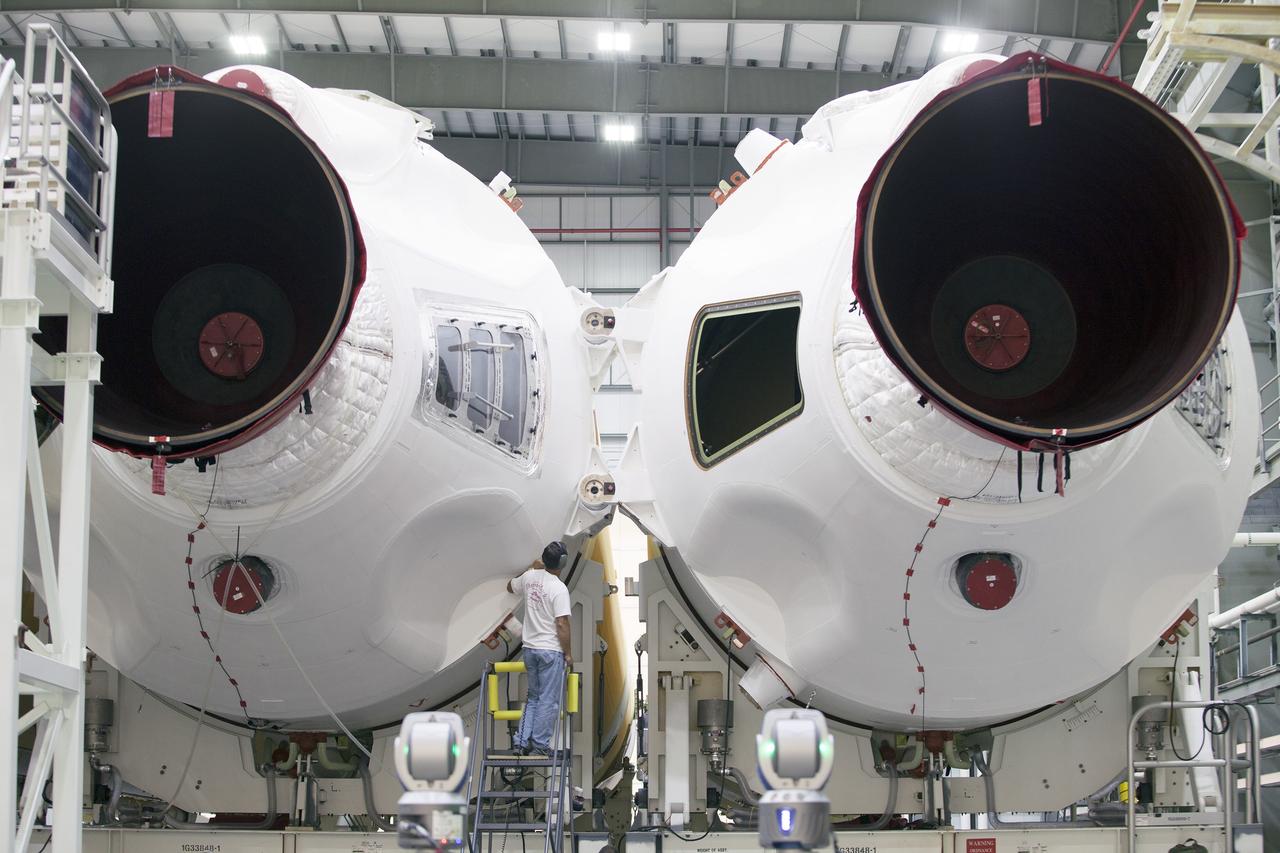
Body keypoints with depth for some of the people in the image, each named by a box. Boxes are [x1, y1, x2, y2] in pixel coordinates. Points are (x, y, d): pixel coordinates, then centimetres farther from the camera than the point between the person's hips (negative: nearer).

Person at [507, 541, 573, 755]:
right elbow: (561, 624, -18)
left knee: (533, 698, 17)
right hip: (551, 650, -7)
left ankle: (522, 742, 13)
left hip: (530, 648, 7)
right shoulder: (559, 588, -17)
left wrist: (532, 568, 34)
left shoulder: (530, 577, 3)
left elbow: (510, 586, 26)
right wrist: (568, 653, -10)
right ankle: (540, 745, 2)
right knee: (548, 700, 1)